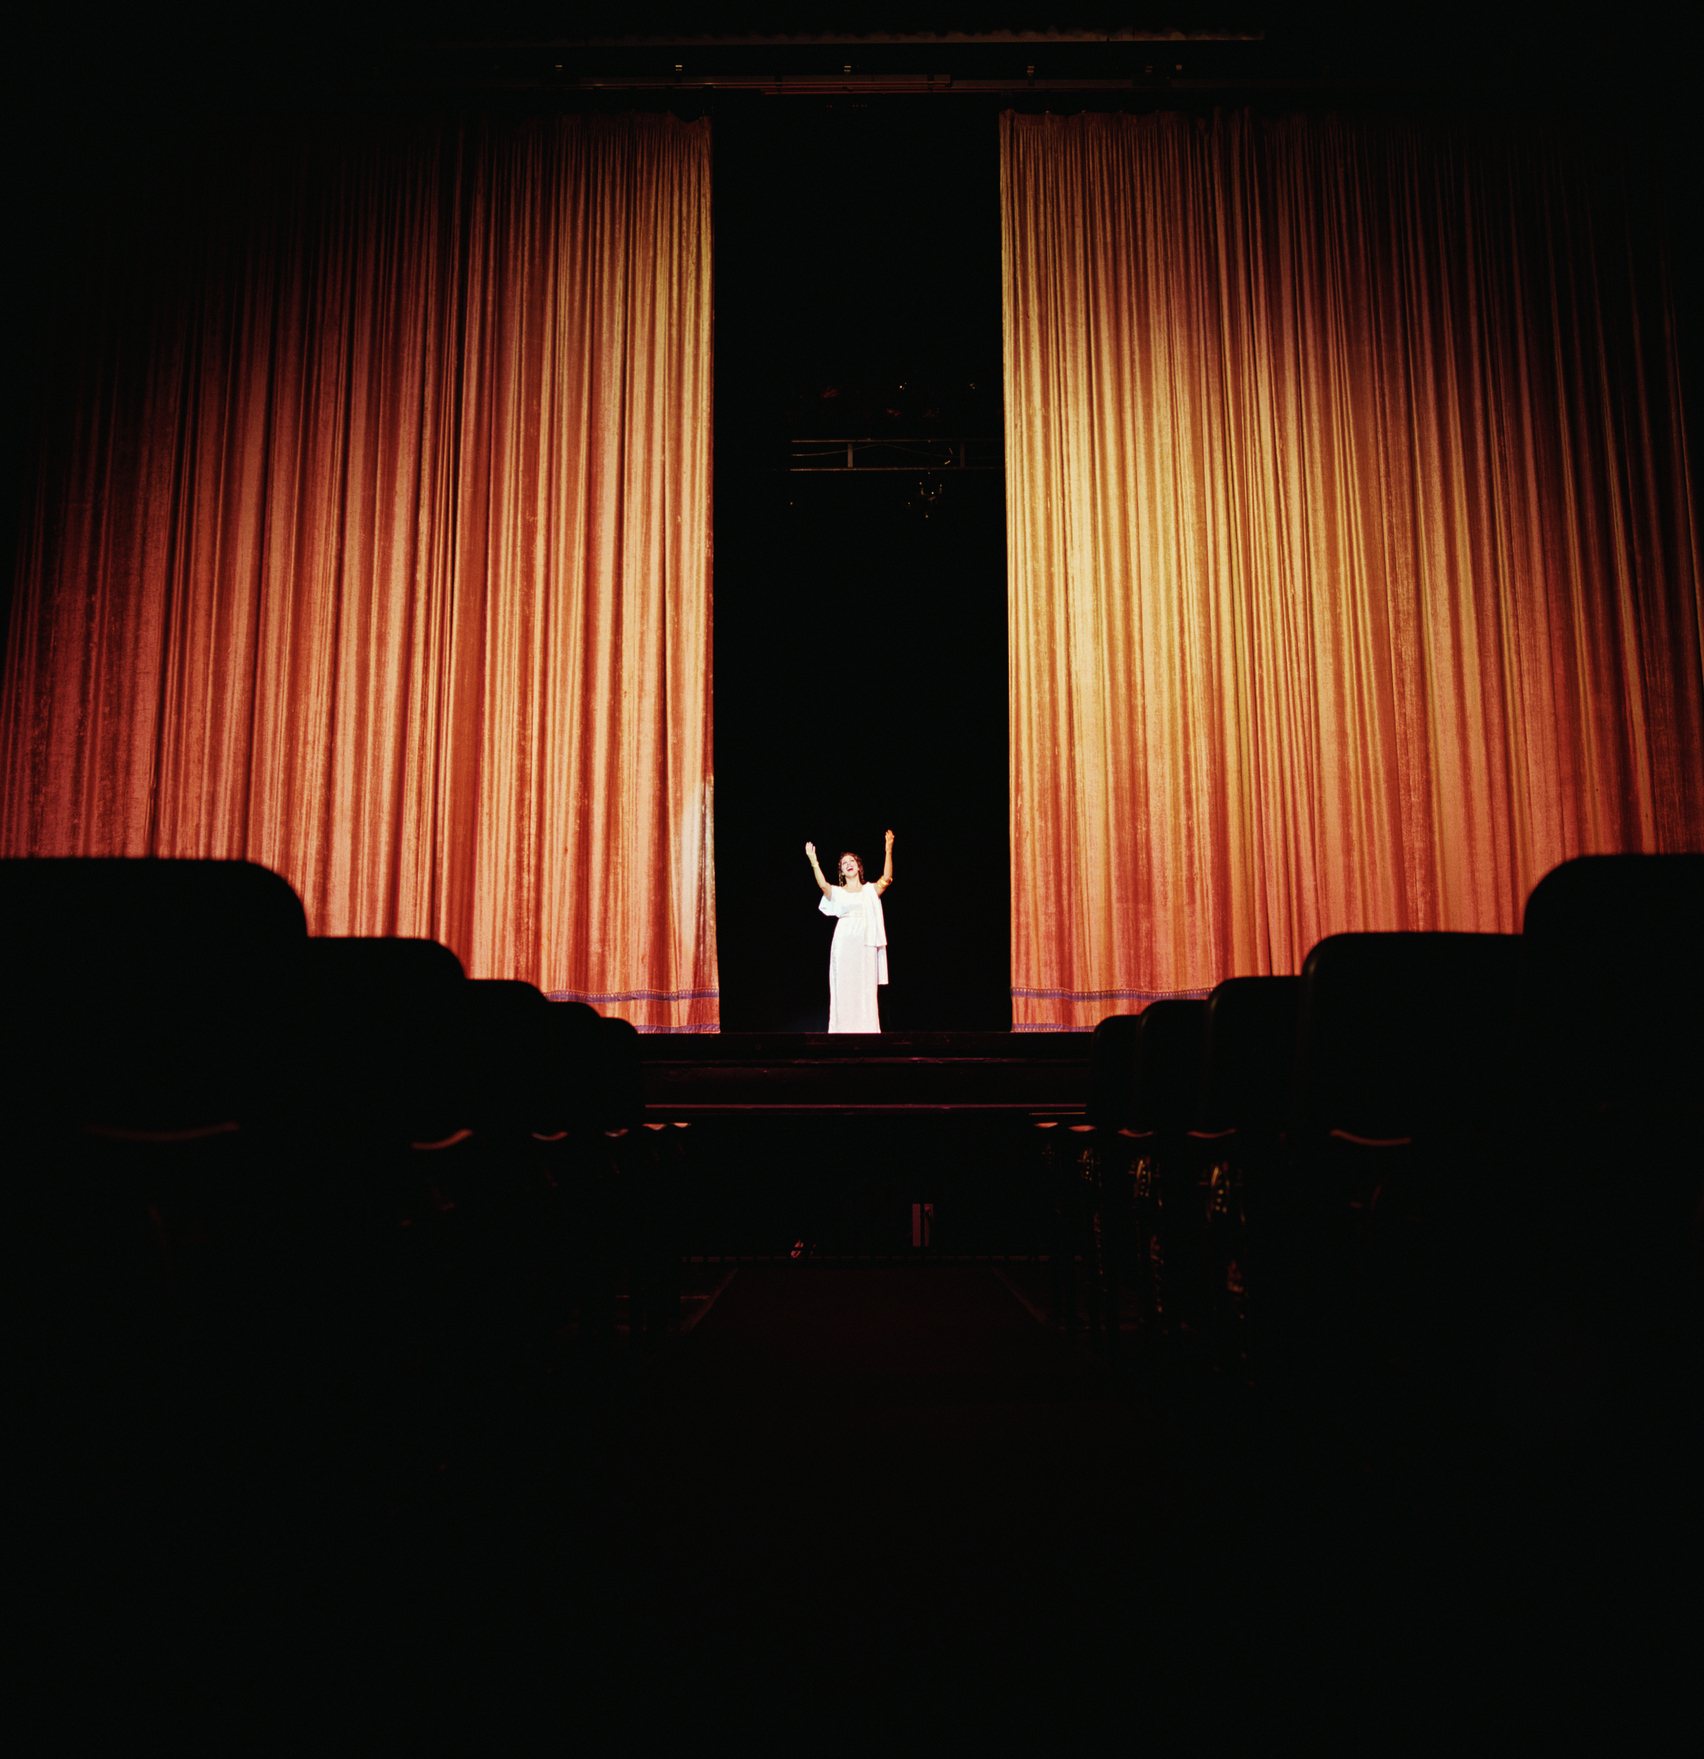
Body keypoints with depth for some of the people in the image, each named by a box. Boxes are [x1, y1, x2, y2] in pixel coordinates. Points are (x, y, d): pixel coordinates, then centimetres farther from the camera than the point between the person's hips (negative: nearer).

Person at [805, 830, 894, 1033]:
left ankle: (866, 1030, 1)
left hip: (866, 944, 0)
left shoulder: (871, 890, 13)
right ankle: (845, 1029, -2)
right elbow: (822, 885, -9)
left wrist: (889, 851, -15)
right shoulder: (837, 892, 11)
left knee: (866, 988, -2)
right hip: (844, 943, 0)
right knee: (844, 987, -3)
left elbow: (887, 879, -5)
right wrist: (813, 860, -18)